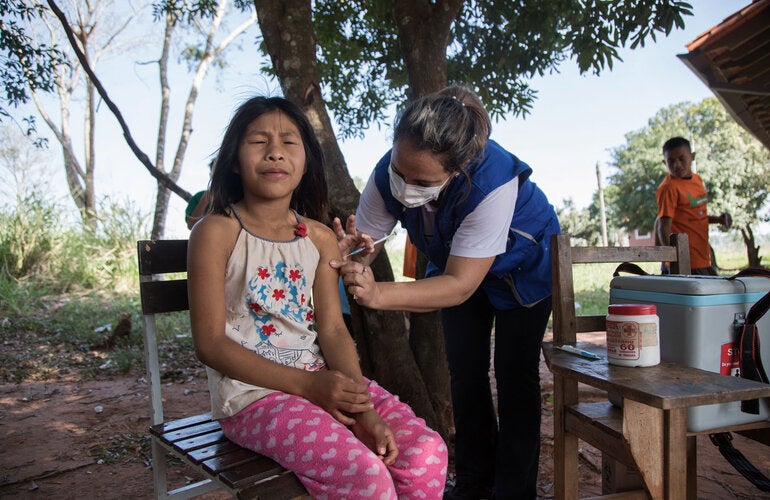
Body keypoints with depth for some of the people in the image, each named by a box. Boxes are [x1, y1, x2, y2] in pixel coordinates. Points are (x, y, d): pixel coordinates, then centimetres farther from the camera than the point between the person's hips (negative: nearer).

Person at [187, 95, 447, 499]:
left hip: (323, 380, 5)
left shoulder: (320, 238, 7)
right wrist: (308, 384, -18)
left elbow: (332, 330, 1)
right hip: (251, 393, -5)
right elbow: (211, 344, -11)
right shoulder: (216, 232, -8)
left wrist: (364, 411, -14)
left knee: (426, 453, -13)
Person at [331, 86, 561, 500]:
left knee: (514, 374, -4)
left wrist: (379, 294, -54)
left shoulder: (492, 182, -44)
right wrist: (353, 257, -49)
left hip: (522, 265, -4)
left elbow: (461, 284, -42)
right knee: (465, 372, 6)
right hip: (455, 264, 5)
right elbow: (363, 240, -23)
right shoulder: (388, 175, -29)